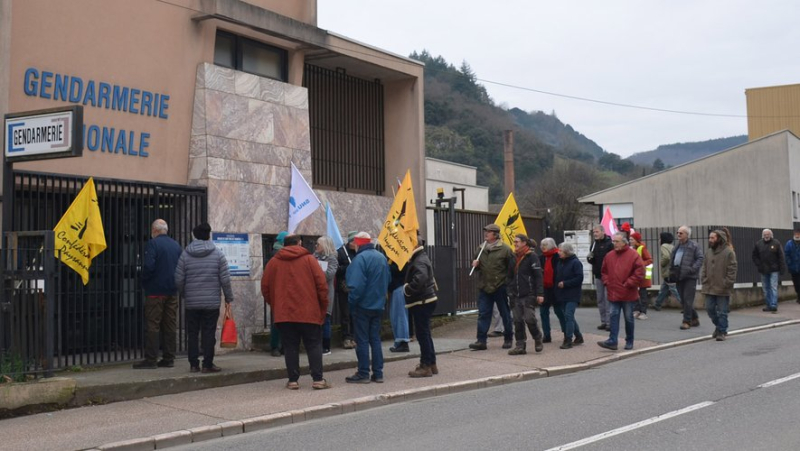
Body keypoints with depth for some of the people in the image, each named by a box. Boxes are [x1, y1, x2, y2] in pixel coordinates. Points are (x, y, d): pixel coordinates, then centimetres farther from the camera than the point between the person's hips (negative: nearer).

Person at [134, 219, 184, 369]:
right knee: (170, 325, 8)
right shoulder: (176, 245, 10)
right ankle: (168, 358, 11)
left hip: (155, 291, -6)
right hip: (172, 292, 6)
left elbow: (148, 266, -19)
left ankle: (151, 359, -3)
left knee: (152, 325, -3)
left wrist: (144, 281, -3)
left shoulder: (153, 244, -10)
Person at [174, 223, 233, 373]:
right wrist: (229, 297, 7)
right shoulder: (217, 254, -1)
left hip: (191, 303, 2)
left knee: (192, 333, 8)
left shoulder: (185, 254, 3)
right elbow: (225, 279, -4)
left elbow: (179, 279, 1)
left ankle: (193, 364, 10)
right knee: (209, 333, 1)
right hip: (212, 302, -2)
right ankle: (207, 364, 1)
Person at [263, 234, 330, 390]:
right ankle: (318, 379, 0)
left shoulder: (273, 262, 8)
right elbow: (322, 284, -4)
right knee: (314, 345, 4)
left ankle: (293, 380, 6)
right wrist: (323, 307, 5)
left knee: (290, 347, 7)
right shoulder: (309, 259, 0)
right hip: (309, 312, -2)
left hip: (283, 313, 2)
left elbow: (265, 288, 9)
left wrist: (275, 306, 21)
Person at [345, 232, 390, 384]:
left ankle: (363, 374, 2)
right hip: (378, 304, 7)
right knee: (375, 339, 12)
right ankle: (378, 373, 12)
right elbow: (387, 280, 16)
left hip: (363, 305, -7)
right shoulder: (382, 257, 8)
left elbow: (356, 285, -23)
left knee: (362, 340, 0)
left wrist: (352, 300, -12)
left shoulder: (360, 258, -17)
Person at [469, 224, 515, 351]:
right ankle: (481, 341, 1)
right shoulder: (481, 249, 9)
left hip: (500, 287, -4)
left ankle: (508, 339, 21)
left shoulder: (504, 249, -8)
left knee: (505, 314, 9)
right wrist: (475, 264, -1)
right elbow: (477, 265, 22)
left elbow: (512, 268, -8)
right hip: (484, 287, 4)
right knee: (483, 314, 1)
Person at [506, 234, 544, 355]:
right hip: (515, 295, 6)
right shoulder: (514, 257, 14)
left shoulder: (532, 256, -6)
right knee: (518, 321, 5)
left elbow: (538, 276, -10)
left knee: (529, 319, -8)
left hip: (528, 295, -6)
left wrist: (540, 294, -16)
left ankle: (538, 340, 15)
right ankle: (520, 346, 10)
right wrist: (510, 290, 14)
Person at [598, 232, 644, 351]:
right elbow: (604, 271, 19)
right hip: (614, 293, 4)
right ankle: (612, 341, -4)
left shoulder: (633, 255, -8)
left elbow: (639, 272, -12)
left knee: (628, 318, 6)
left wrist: (628, 284, -13)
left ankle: (629, 341, 17)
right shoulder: (609, 256, 8)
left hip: (628, 294, -4)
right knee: (614, 316, -1)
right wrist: (607, 282, 4)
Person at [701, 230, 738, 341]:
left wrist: (726, 284, -16)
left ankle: (722, 332, 11)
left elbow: (732, 270, -12)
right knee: (710, 309, 10)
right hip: (710, 288, 6)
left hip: (722, 289, -6)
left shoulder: (729, 252, -10)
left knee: (722, 311, 1)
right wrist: (704, 281, 5)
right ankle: (719, 326, 31)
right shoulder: (710, 252, 11)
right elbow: (704, 268, 16)